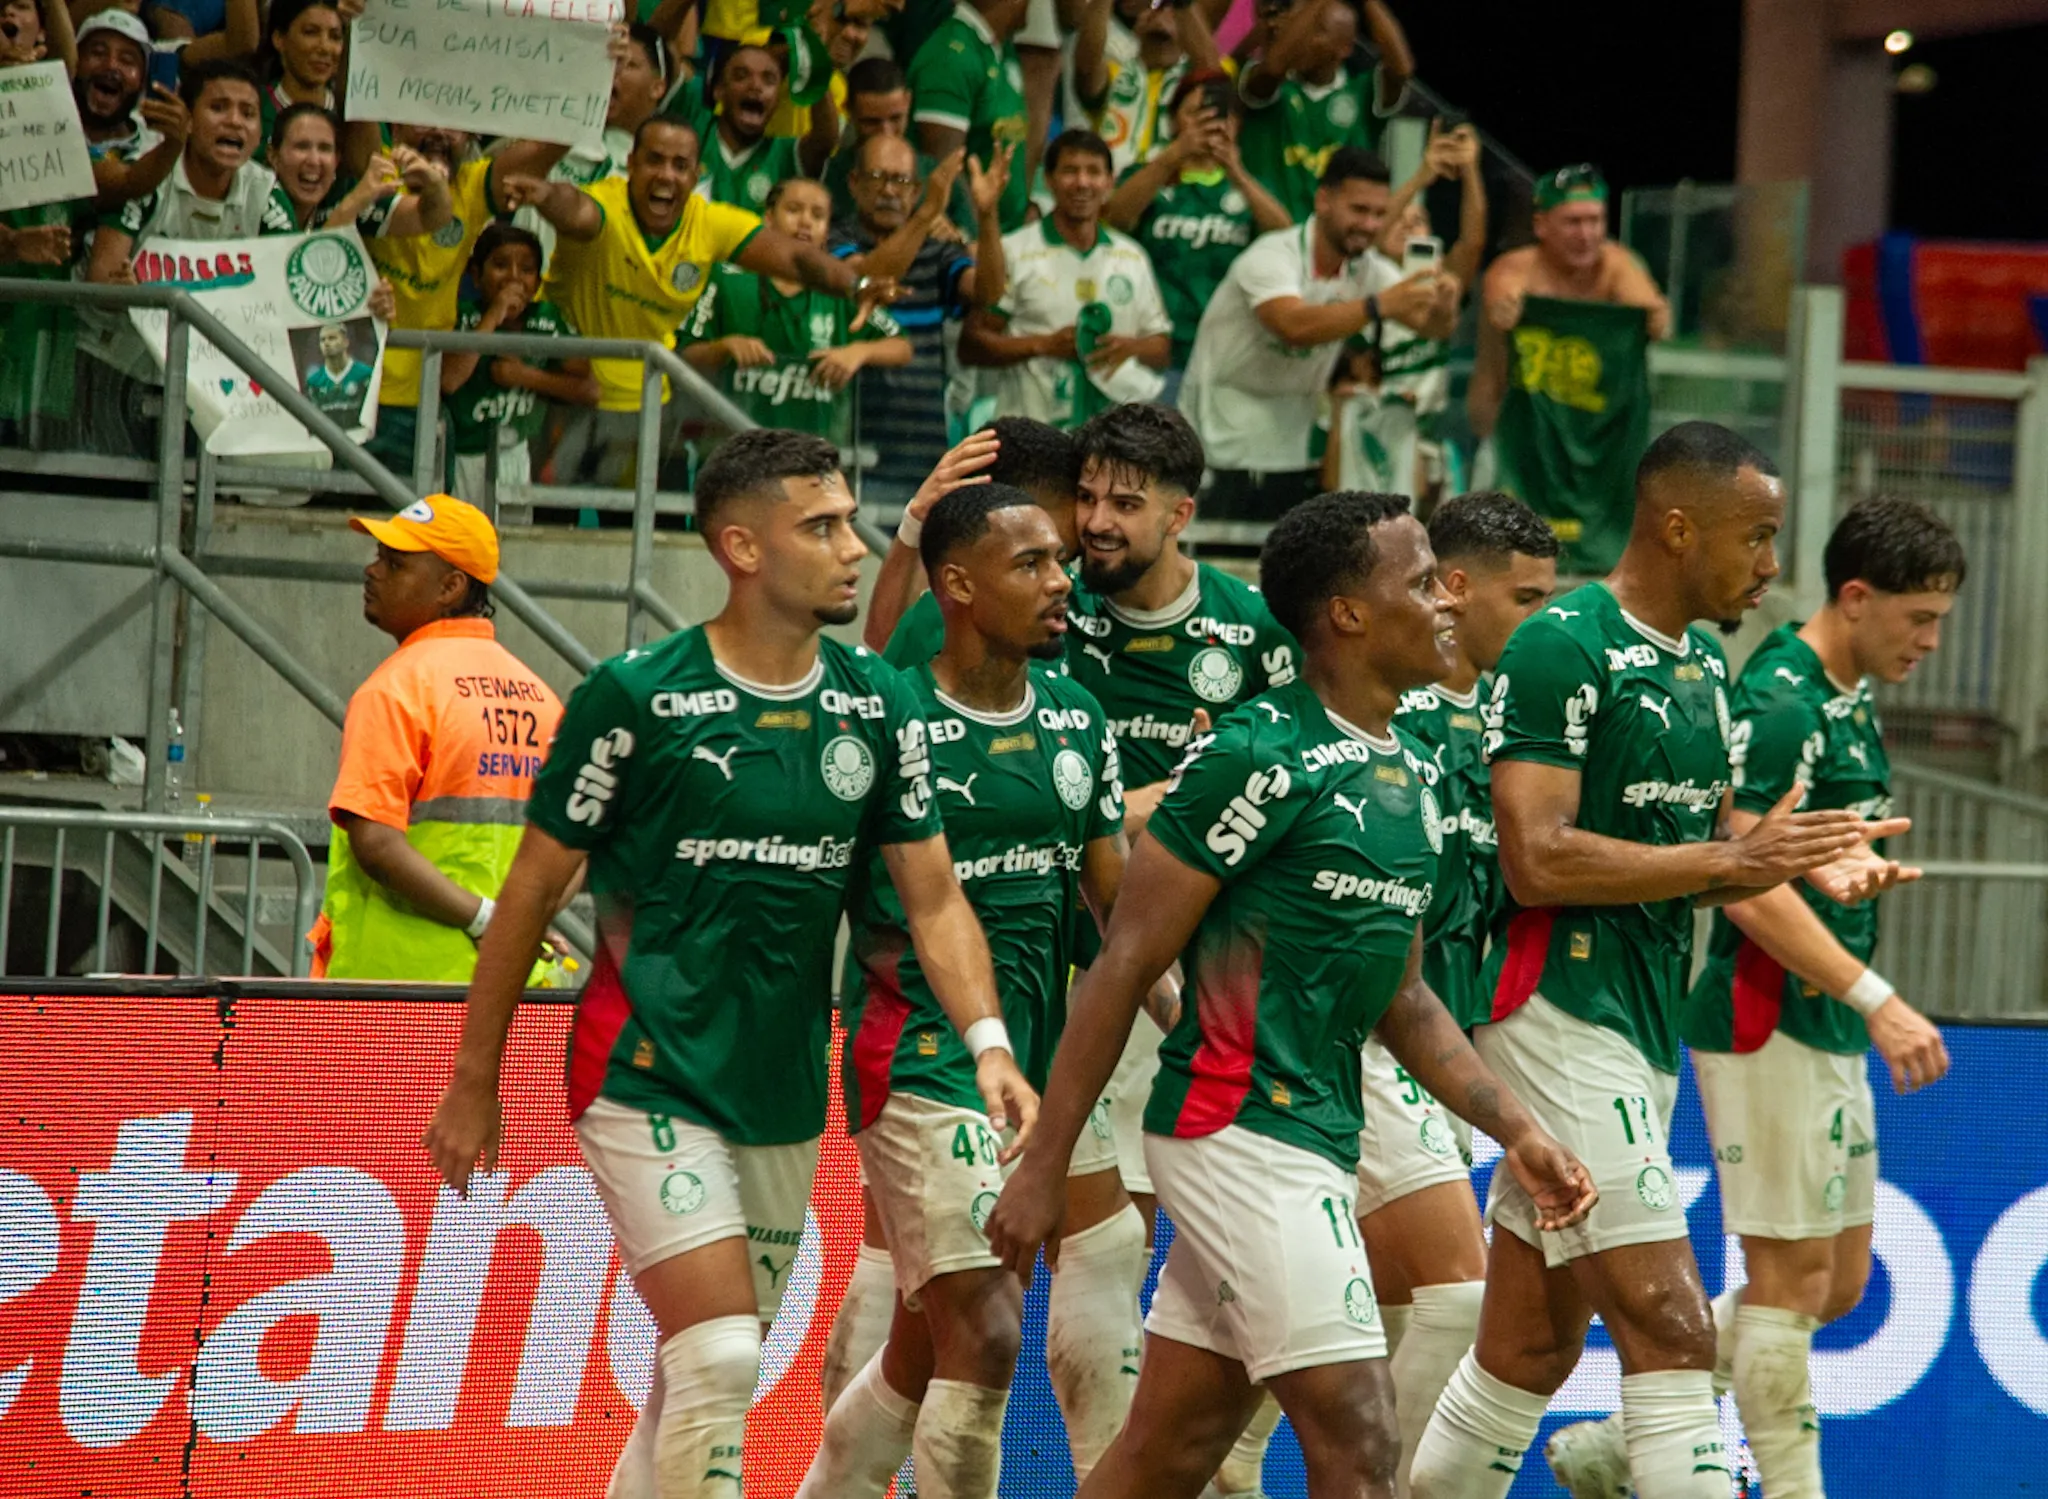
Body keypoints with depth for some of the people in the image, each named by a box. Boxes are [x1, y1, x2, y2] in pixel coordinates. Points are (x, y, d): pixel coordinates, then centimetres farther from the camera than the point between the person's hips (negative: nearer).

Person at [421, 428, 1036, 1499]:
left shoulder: (878, 706, 3)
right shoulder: (636, 696, -11)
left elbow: (933, 898, 4)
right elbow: (534, 888, -3)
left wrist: (988, 1042, -14)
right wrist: (474, 1082, -1)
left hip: (784, 1093, 6)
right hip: (650, 1081, -6)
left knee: (703, 1385, 12)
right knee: (716, 1364, -17)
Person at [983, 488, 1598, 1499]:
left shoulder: (1408, 775, 14)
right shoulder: (1259, 758, -13)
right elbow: (1123, 966, -11)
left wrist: (1516, 1132, 13)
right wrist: (1042, 1168, -13)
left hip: (1319, 1140, 9)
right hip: (1244, 1134, -9)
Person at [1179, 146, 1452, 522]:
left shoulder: (1367, 273, 1)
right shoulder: (1273, 256, -19)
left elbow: (1430, 325, -11)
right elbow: (1296, 326, -38)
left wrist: (1442, 310, -35)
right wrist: (1380, 306, -48)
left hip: (1293, 448, 6)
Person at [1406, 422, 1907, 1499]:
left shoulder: (1703, 666, 16)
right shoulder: (1562, 646, -13)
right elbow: (1538, 860, -21)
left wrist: (1801, 863, 3)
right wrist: (1731, 858, -18)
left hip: (1646, 1035, 9)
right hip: (1561, 1017, -9)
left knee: (1532, 1348, 13)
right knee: (1669, 1329, -14)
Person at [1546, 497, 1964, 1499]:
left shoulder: (1850, 702, 14)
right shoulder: (1779, 701, -16)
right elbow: (1748, 882, -24)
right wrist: (1875, 999, -26)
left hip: (1826, 1027, 10)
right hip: (1766, 1024, -10)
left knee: (1836, 1283, 12)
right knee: (1791, 1272, -6)